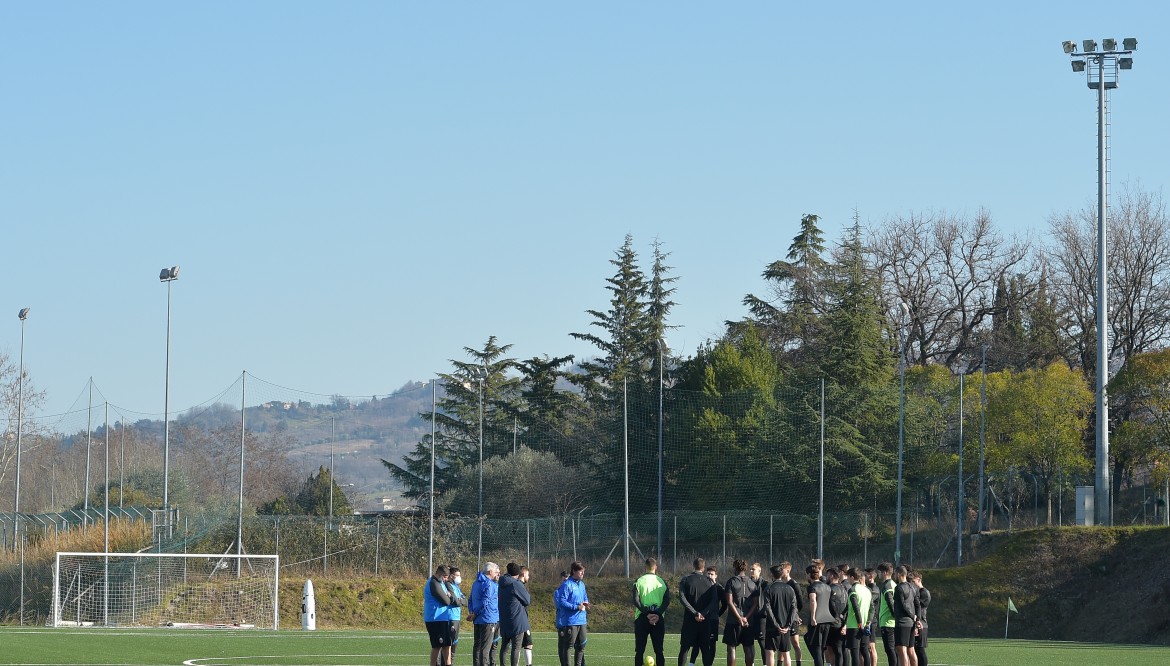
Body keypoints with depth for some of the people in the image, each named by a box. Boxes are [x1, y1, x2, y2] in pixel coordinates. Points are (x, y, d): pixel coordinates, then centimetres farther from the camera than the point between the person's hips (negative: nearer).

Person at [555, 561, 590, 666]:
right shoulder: (567, 585, -11)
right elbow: (562, 601, -16)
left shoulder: (581, 584, 14)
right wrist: (577, 607, -19)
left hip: (581, 621, 8)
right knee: (568, 645, -3)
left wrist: (585, 604, 1)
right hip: (570, 621, -8)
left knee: (582, 644, 10)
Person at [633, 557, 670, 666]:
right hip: (658, 618, 1)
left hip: (642, 617, -1)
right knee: (659, 650, 5)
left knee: (639, 650, 3)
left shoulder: (639, 581, -1)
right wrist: (658, 614, -11)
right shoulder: (662, 582, 4)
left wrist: (647, 613, -12)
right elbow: (667, 600, -5)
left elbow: (636, 601, -10)